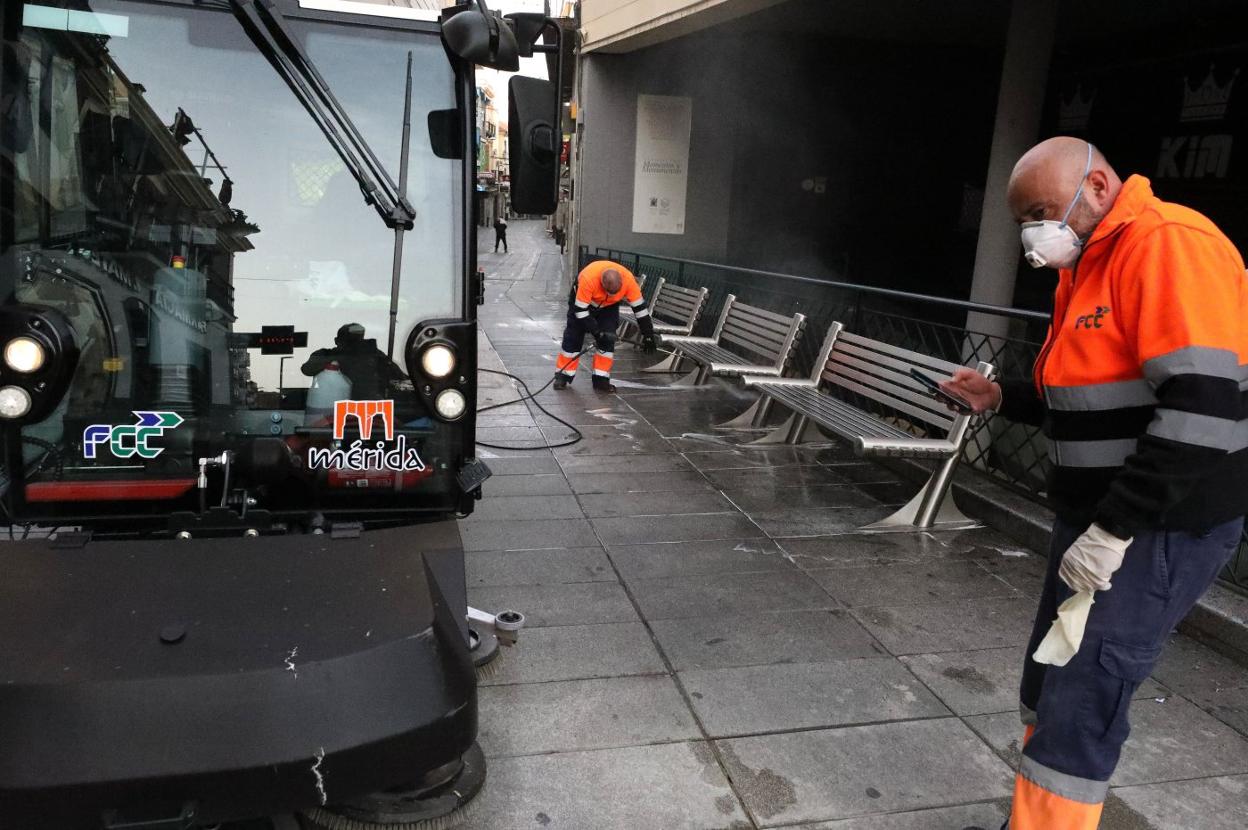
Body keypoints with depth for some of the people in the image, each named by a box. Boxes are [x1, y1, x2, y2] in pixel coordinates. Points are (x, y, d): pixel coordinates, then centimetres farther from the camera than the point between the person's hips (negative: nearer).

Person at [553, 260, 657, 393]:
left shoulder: (628, 279, -34)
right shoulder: (588, 279, -42)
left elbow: (640, 307, -22)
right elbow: (580, 310, -32)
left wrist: (648, 335, -18)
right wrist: (597, 333, -32)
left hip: (609, 306, 2)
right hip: (582, 299, -2)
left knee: (608, 339, -9)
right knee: (573, 337, -2)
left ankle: (601, 380, -2)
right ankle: (563, 376, 10)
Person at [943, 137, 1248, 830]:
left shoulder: (1169, 245, -17)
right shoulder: (1087, 263, 13)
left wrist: (1113, 531, -24)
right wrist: (1003, 398, 5)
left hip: (1163, 525, -9)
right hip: (1097, 513, 9)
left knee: (1079, 705, -5)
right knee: (1048, 681, 16)